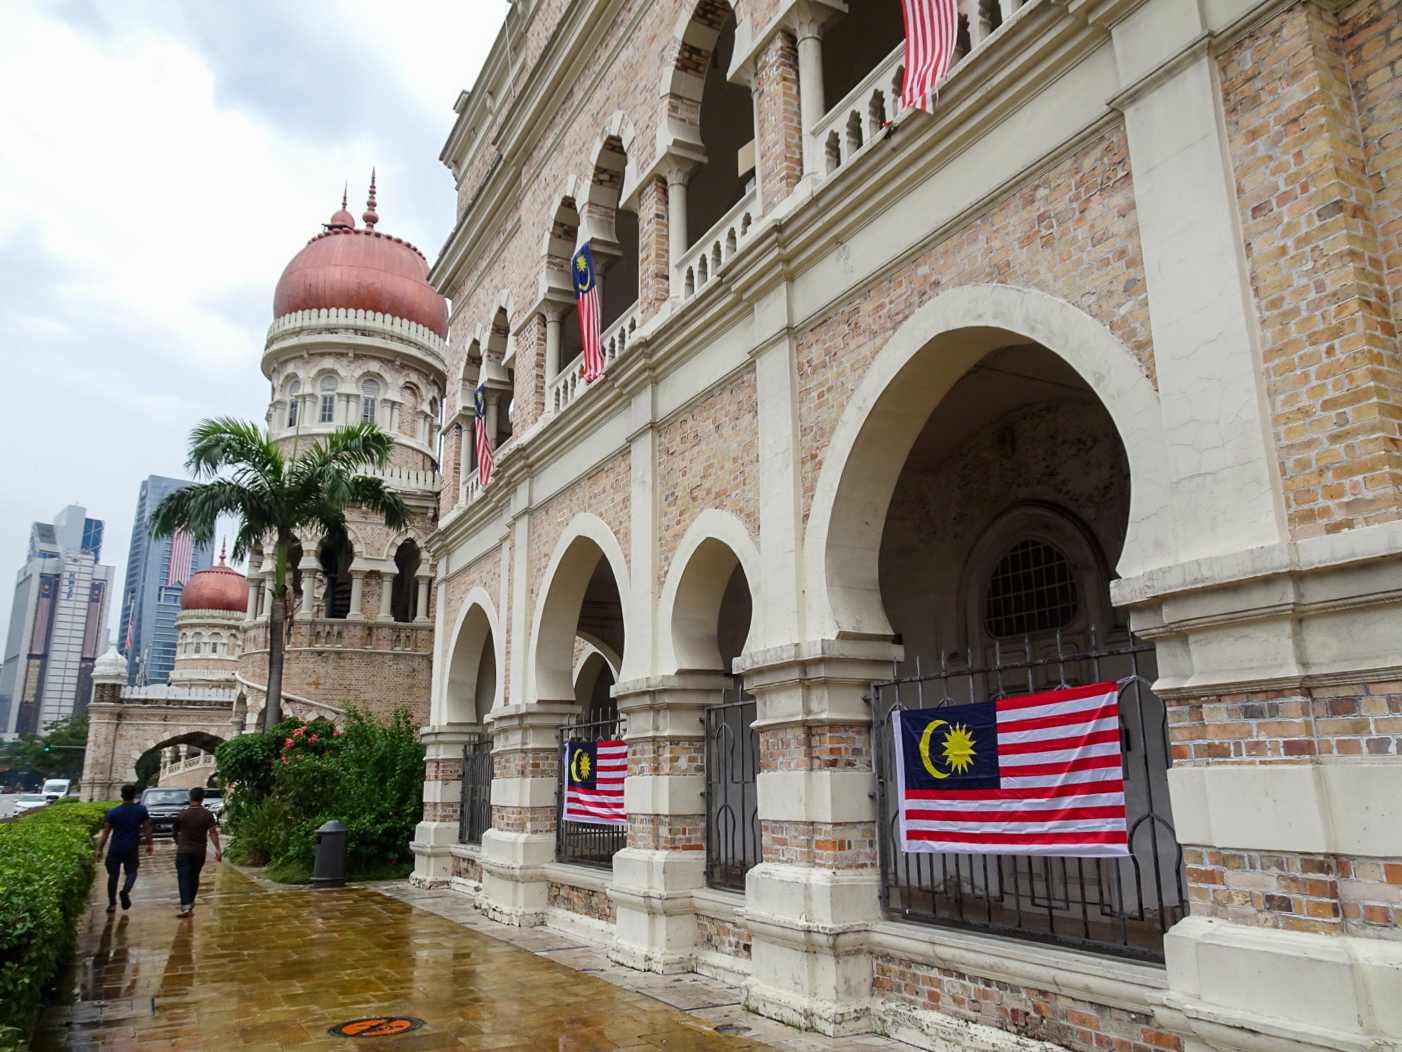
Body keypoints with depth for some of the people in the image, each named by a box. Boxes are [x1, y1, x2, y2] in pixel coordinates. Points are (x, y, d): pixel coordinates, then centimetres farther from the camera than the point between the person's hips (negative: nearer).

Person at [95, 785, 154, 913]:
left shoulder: (113, 812, -1)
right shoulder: (141, 810, -1)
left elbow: (105, 833, -2)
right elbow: (147, 829, 3)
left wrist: (100, 850, 4)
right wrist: (150, 844, 14)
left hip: (115, 849, 0)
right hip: (132, 849, 0)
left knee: (113, 875, 13)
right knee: (131, 872, 16)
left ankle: (112, 904, 13)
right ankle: (126, 890, -13)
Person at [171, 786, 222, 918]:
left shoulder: (182, 814, -1)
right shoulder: (208, 815, -3)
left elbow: (174, 832, 12)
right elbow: (213, 832, -12)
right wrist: (218, 849, -12)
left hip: (183, 851, -2)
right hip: (199, 852, 2)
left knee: (183, 878, -5)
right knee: (194, 878, 17)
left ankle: (185, 907, -18)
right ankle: (190, 903, 29)